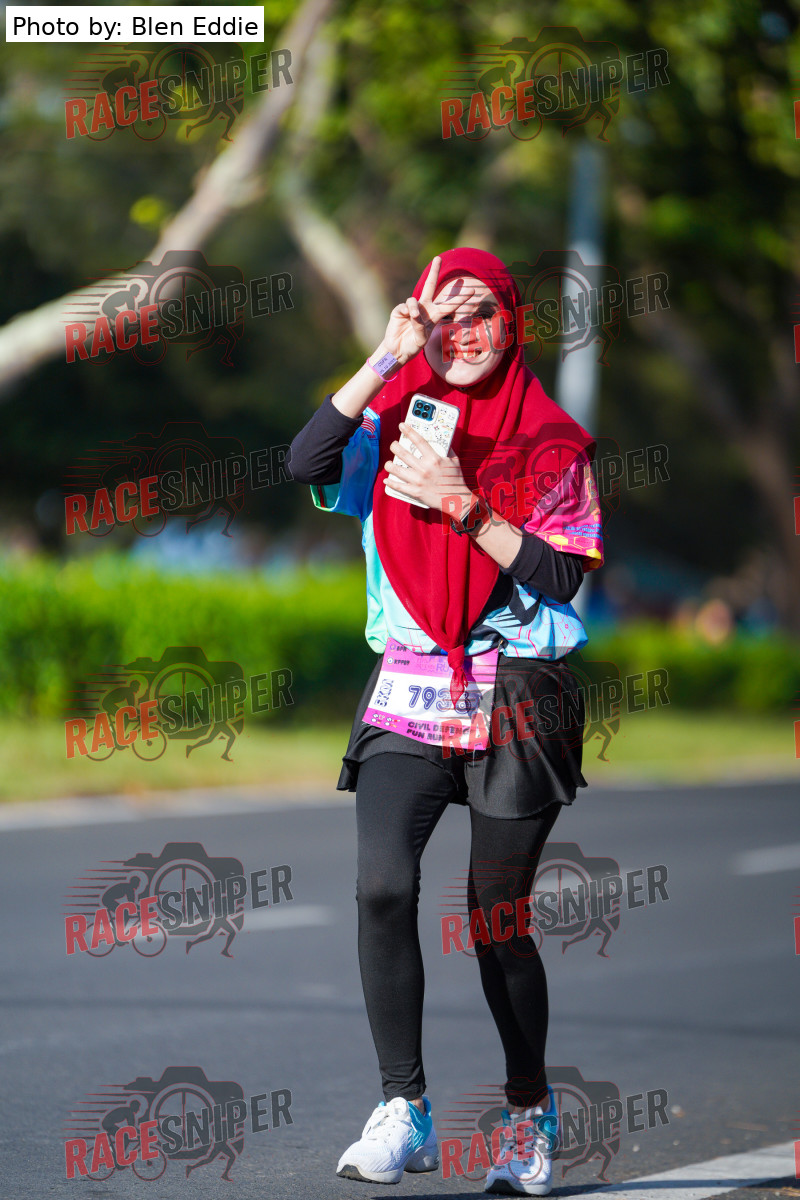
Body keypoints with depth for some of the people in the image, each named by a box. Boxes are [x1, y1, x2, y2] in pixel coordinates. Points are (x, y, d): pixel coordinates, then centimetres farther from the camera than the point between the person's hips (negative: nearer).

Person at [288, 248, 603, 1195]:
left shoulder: (554, 444, 3)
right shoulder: (397, 423, 7)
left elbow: (561, 575, -7)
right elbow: (306, 465, -12)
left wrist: (460, 505, -16)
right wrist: (386, 359, -14)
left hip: (516, 699, -1)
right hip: (409, 689, 1)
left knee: (496, 916, 4)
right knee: (382, 885, -19)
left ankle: (530, 1109, 24)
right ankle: (404, 1114, -16)